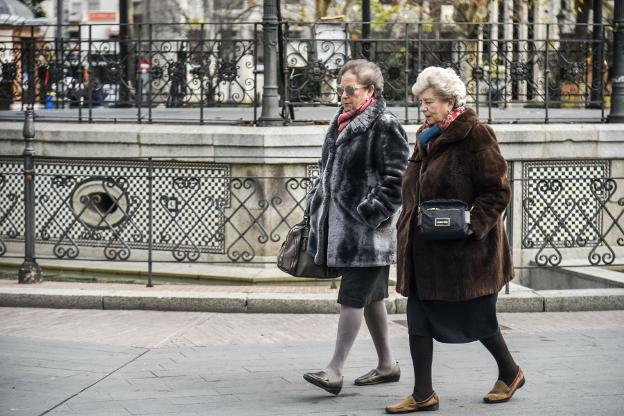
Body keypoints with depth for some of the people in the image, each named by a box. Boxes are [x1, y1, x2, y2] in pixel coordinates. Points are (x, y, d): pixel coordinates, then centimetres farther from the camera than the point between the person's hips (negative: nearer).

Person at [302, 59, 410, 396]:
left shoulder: (385, 127, -10)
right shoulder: (340, 124, 15)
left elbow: (396, 178, -14)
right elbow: (328, 169, 25)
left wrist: (372, 212, -19)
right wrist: (318, 201, 16)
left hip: (367, 230, -9)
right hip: (342, 225, 9)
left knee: (353, 297, -10)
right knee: (371, 297, 14)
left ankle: (335, 371, -12)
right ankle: (386, 365, 23)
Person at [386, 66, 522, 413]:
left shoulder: (476, 136, -12)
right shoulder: (427, 137, 13)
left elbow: (498, 190, -13)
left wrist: (472, 225, -23)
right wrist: (408, 228, 12)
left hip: (467, 249, -7)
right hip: (426, 248, 8)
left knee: (476, 316, 5)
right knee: (419, 317, 2)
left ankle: (511, 373, 29)